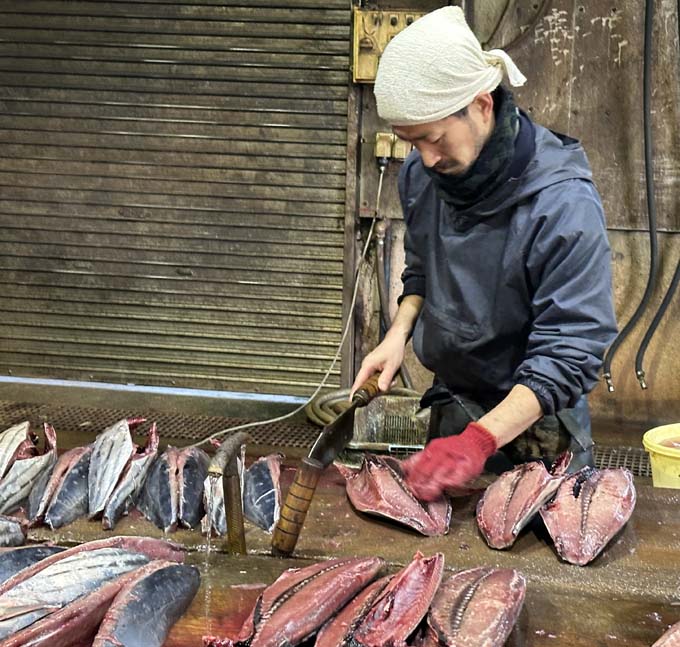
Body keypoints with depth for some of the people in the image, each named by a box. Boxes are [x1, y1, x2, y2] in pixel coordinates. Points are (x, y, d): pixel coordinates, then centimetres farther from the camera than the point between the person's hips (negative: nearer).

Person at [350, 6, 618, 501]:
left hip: (535, 420, -5)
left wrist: (481, 439, -38)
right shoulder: (420, 174, -9)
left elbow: (569, 353, -29)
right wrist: (399, 333, -7)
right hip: (452, 406, 6)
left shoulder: (564, 203, -29)